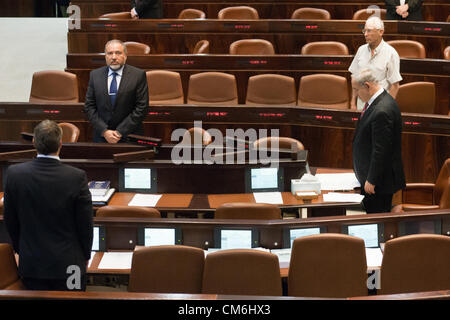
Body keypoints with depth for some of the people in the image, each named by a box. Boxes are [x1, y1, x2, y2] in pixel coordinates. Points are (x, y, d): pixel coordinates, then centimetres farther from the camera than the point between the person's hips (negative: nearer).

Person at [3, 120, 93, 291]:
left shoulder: (14, 173, -9)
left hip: (31, 262, 2)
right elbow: (85, 224, -8)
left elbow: (9, 220, 2)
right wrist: (85, 256, 8)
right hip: (68, 263, -2)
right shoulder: (77, 177, -17)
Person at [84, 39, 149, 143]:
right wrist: (104, 131, -8)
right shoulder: (95, 75, 5)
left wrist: (120, 132, -11)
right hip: (101, 136, 2)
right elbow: (89, 106, 3)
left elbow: (142, 107, -8)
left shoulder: (138, 75, -4)